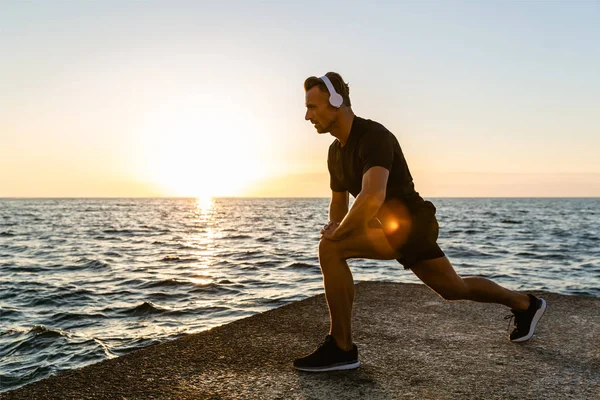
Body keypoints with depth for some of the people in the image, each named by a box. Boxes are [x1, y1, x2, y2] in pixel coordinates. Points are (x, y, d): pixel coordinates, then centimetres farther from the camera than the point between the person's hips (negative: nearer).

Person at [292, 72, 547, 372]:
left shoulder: (373, 135, -23)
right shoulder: (336, 151, 6)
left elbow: (372, 197, -38)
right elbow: (338, 203, 18)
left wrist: (336, 233, -24)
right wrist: (334, 227, -4)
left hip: (410, 224, -10)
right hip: (393, 227, 10)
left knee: (329, 249, -23)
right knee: (454, 289, 24)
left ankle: (341, 347, -13)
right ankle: (525, 304, 45)